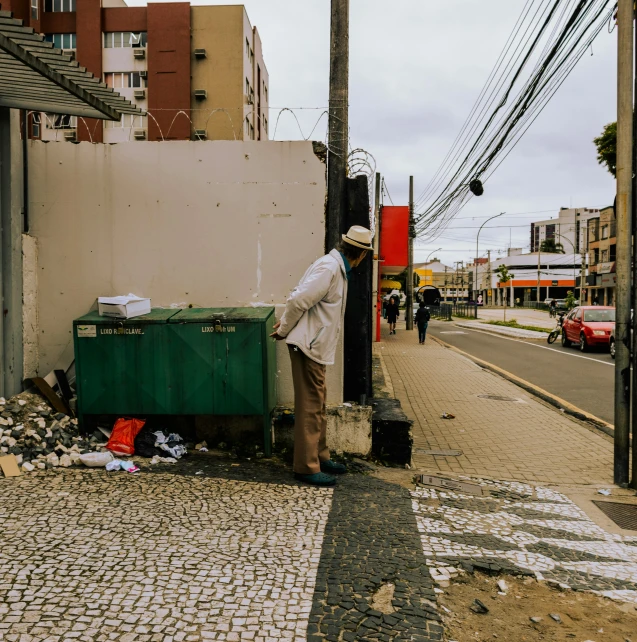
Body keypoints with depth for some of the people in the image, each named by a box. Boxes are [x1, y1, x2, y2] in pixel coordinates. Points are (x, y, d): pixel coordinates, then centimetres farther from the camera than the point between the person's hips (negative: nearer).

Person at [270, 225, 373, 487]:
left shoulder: (337, 266, 13)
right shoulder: (329, 267, -19)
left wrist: (286, 326, 11)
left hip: (315, 347, 10)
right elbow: (298, 300, -23)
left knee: (318, 406, 17)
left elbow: (299, 297, 17)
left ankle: (320, 457, 29)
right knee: (310, 407, -2)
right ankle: (306, 467, 8)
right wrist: (284, 330, -10)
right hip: (308, 346, -10)